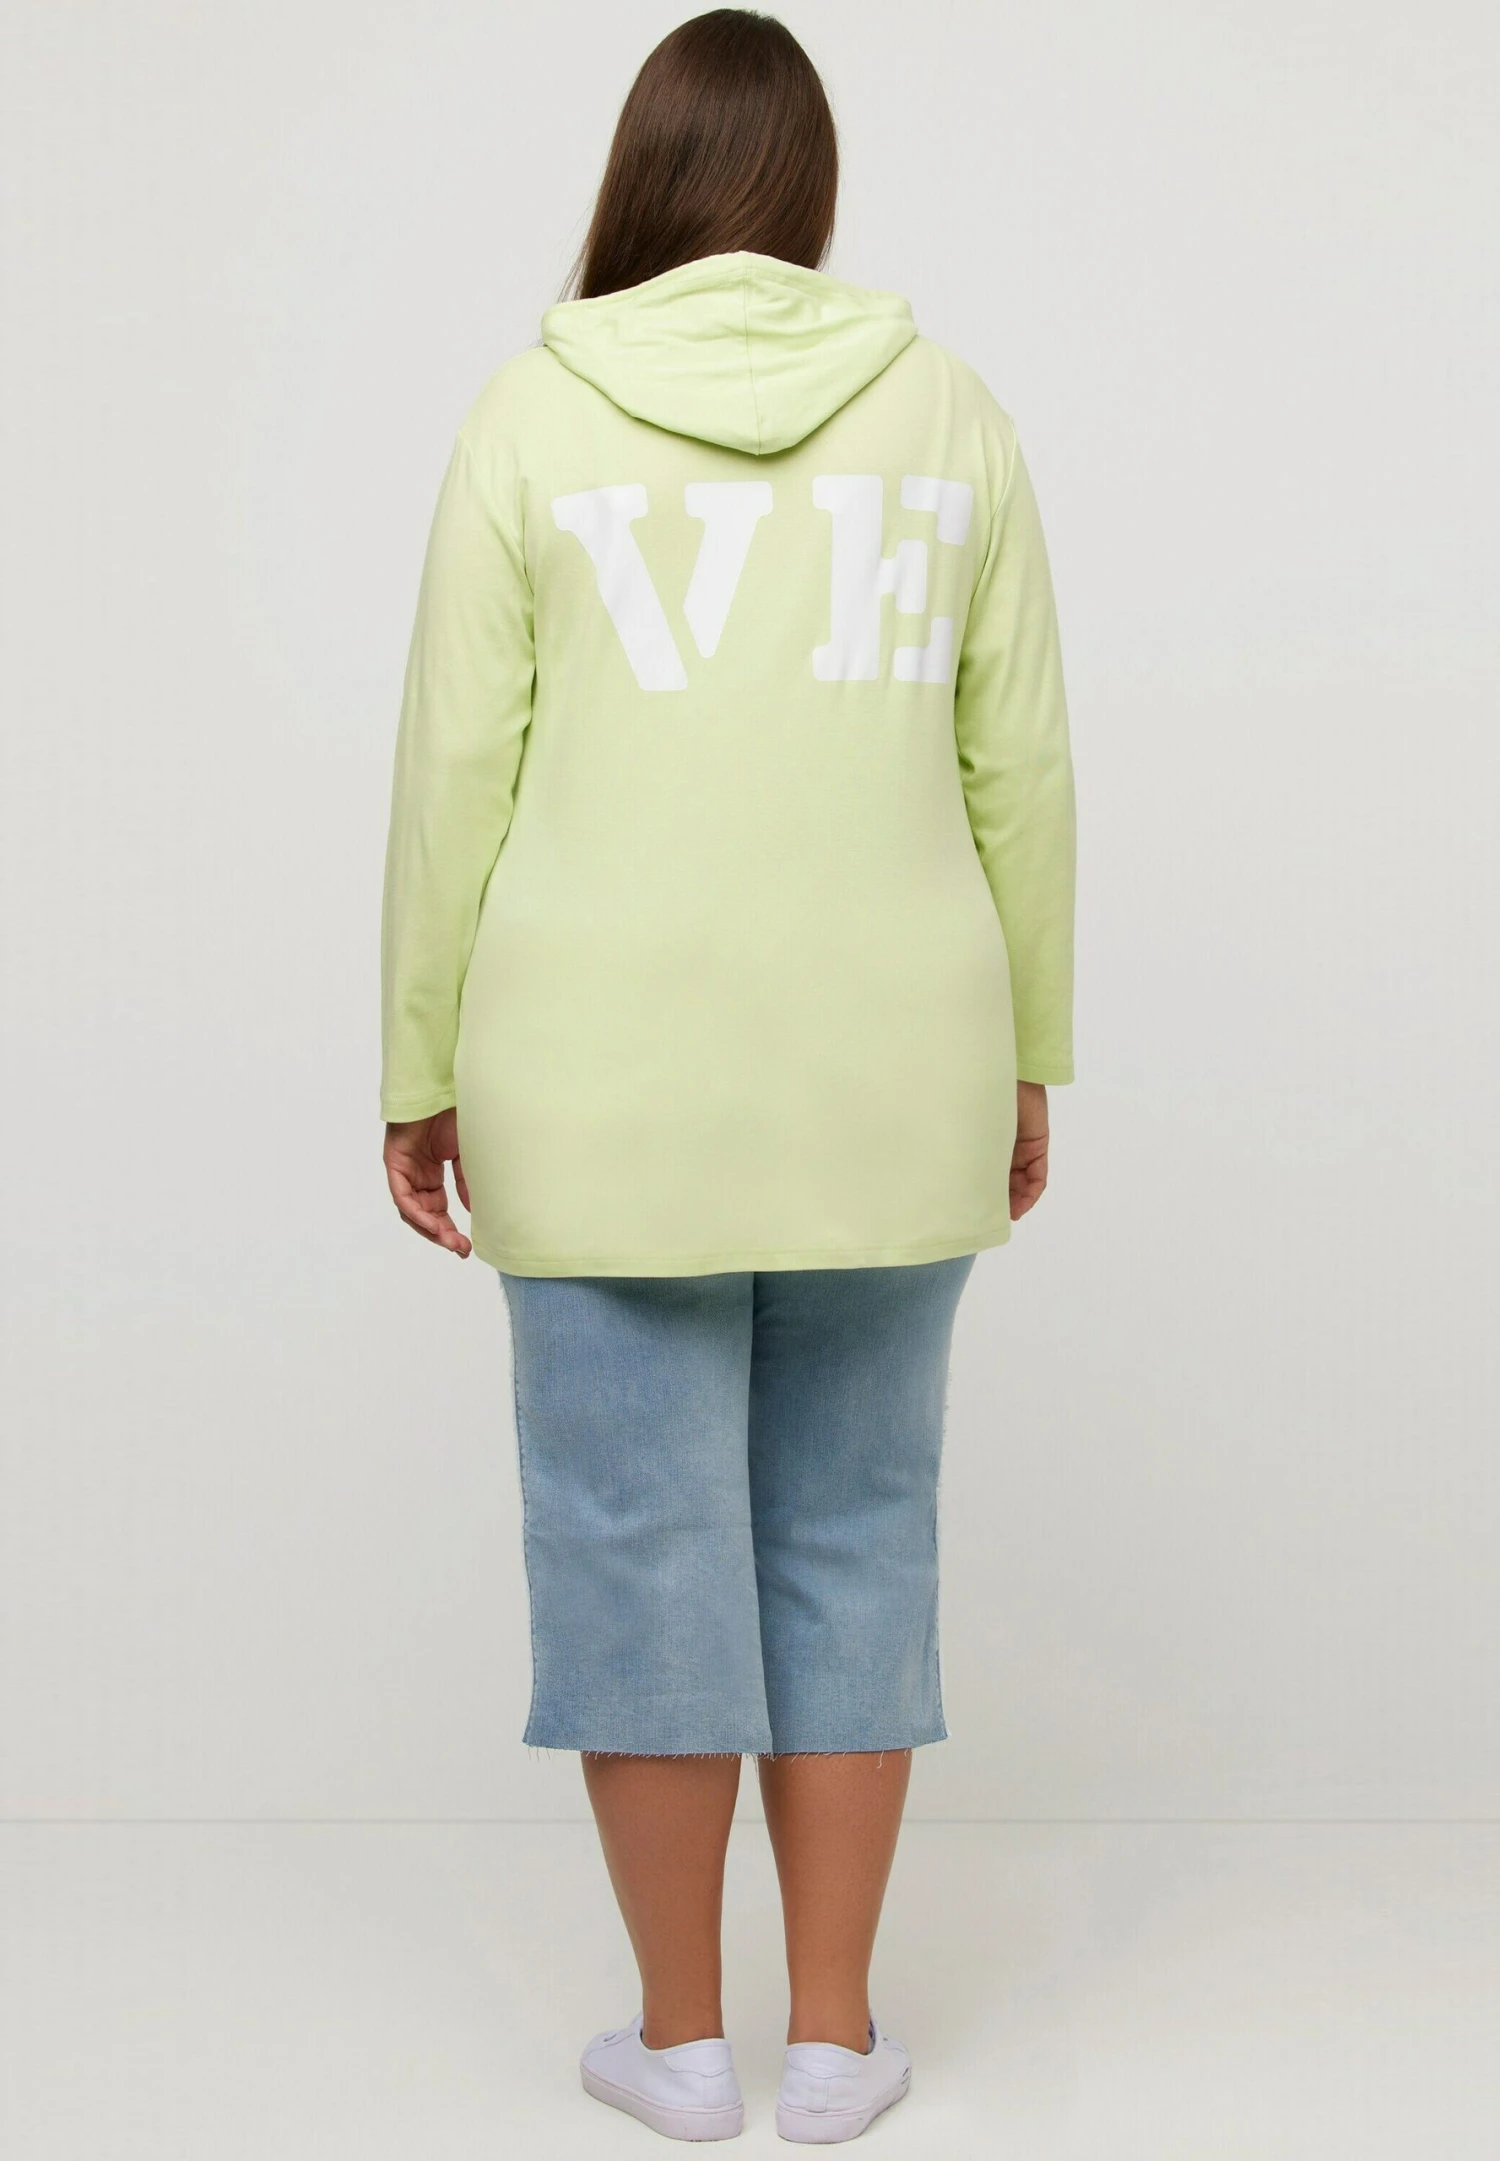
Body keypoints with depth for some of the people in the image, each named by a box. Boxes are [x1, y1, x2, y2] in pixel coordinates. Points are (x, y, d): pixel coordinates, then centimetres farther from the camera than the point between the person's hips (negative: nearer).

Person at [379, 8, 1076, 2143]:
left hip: (612, 1079, -2)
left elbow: (458, 772, -4)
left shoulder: (531, 416, -3)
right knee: (849, 1529, 11)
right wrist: (1025, 1057, 11)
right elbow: (1016, 766, 3)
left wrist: (423, 1071, 4)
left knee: (640, 1529, 8)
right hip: (884, 1073, 2)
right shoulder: (945, 408, 2)